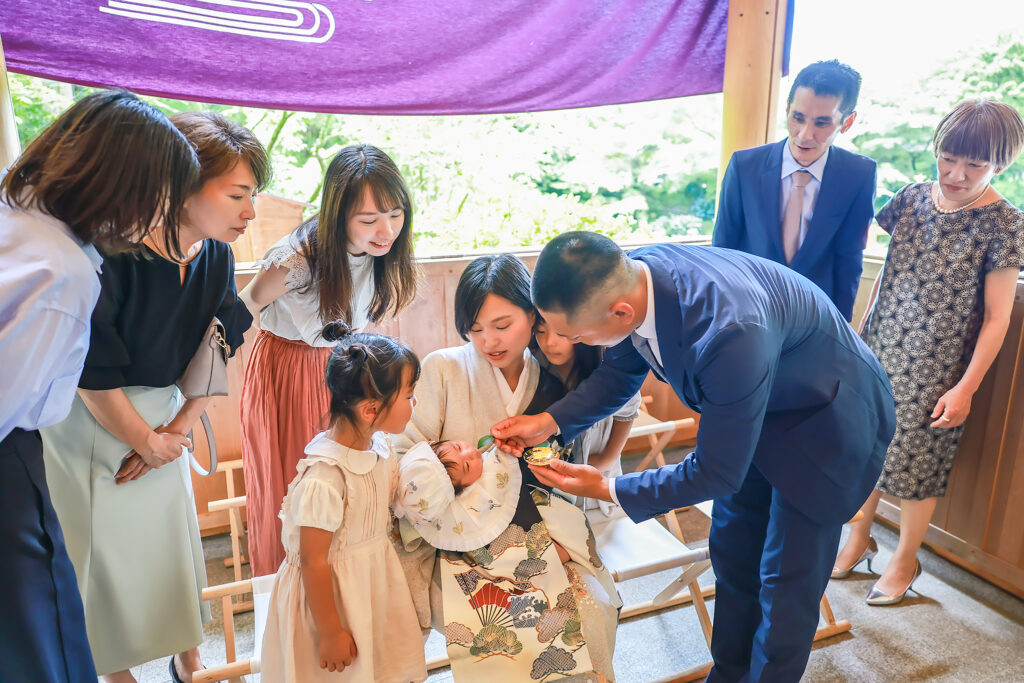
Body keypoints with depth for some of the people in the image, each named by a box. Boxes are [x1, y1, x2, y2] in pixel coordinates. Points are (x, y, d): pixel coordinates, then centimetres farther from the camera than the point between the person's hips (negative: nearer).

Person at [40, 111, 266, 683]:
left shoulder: (216, 257, -10)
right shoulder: (112, 253, -29)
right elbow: (93, 375, -22)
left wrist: (179, 428, -3)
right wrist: (146, 441, -9)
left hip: (160, 414, 5)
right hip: (86, 420, -5)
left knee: (176, 539, 13)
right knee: (100, 550, 7)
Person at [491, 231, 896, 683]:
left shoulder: (730, 335, -44)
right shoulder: (628, 277, -21)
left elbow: (716, 475, -30)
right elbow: (621, 371, -1)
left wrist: (606, 490, -21)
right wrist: (549, 421, -13)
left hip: (827, 421, -7)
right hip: (749, 408, 7)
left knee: (789, 582, 4)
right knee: (731, 553, 18)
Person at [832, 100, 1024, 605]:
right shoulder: (912, 199, 0)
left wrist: (966, 387, -10)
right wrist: (861, 331, 10)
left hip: (934, 370, -4)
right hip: (879, 352, 4)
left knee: (916, 465, 9)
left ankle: (905, 560, 32)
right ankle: (859, 538, 37)